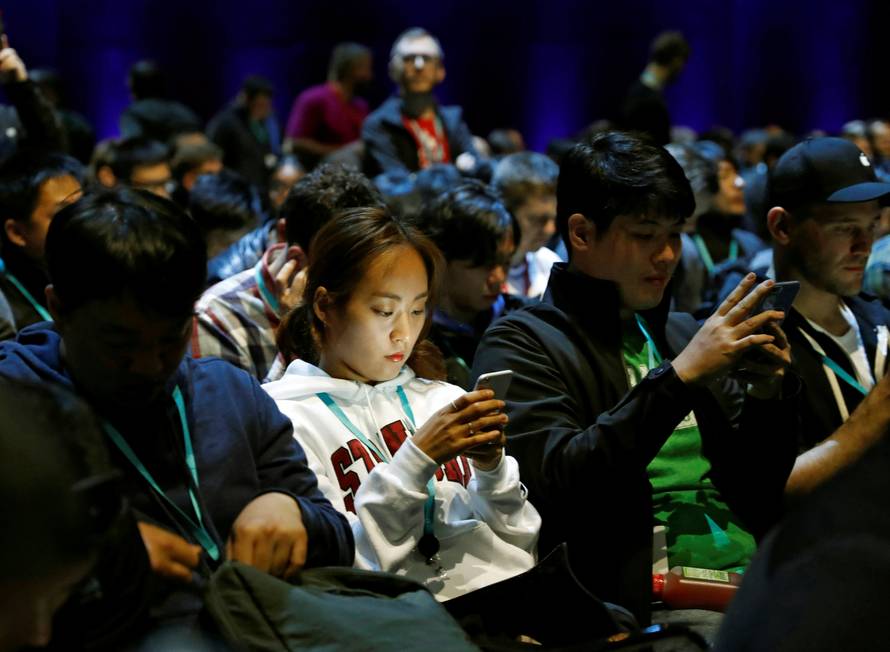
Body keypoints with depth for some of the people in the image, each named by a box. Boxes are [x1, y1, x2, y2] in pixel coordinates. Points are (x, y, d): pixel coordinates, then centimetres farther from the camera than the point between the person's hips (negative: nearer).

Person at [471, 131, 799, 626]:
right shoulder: (521, 345, 3)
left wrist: (767, 393, 2)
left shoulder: (682, 333, 22)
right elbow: (553, 485, -14)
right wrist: (678, 376, -14)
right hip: (643, 603, -6)